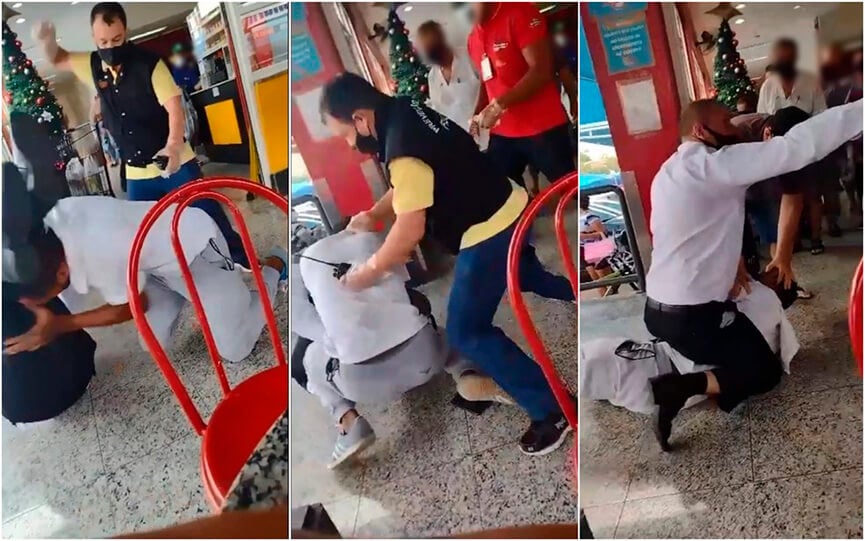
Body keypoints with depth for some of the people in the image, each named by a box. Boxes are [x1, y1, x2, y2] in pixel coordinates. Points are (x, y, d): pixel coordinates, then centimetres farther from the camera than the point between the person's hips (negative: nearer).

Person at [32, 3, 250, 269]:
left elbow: (175, 109, -19)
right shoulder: (93, 66, 4)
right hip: (137, 174, 5)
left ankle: (242, 260, 20)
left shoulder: (149, 63, -13)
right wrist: (46, 39, -4)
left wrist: (173, 147, -36)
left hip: (174, 163, -5)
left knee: (208, 216, 2)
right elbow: (57, 59, 20)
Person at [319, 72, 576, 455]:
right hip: (509, 209, 10)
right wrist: (374, 215, 5)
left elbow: (410, 229, -26)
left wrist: (369, 271, -13)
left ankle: (551, 410, 3)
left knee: (467, 333, -2)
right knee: (519, 272, 37)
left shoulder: (403, 149, -28)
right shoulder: (404, 114, 2)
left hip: (488, 231, -10)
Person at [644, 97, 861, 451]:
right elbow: (796, 147, -25)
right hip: (693, 317, -9)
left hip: (659, 309, 9)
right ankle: (682, 386, -8)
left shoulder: (669, 171, 10)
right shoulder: (710, 165, -19)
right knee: (766, 372, 12)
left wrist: (728, 262, 8)